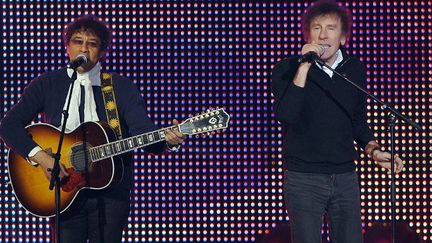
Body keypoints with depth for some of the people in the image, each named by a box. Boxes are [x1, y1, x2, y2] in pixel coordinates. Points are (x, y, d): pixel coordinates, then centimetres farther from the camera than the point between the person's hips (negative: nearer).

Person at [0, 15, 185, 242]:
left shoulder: (121, 87, 2)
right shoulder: (47, 85, 3)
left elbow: (143, 131, -8)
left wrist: (167, 141, -31)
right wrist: (40, 156, -18)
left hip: (111, 193, 0)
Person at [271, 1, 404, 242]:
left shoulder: (355, 69, 8)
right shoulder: (287, 69, -4)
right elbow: (285, 115, -21)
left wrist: (373, 150, 4)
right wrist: (304, 67, -22)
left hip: (345, 177, 4)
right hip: (303, 179, -4)